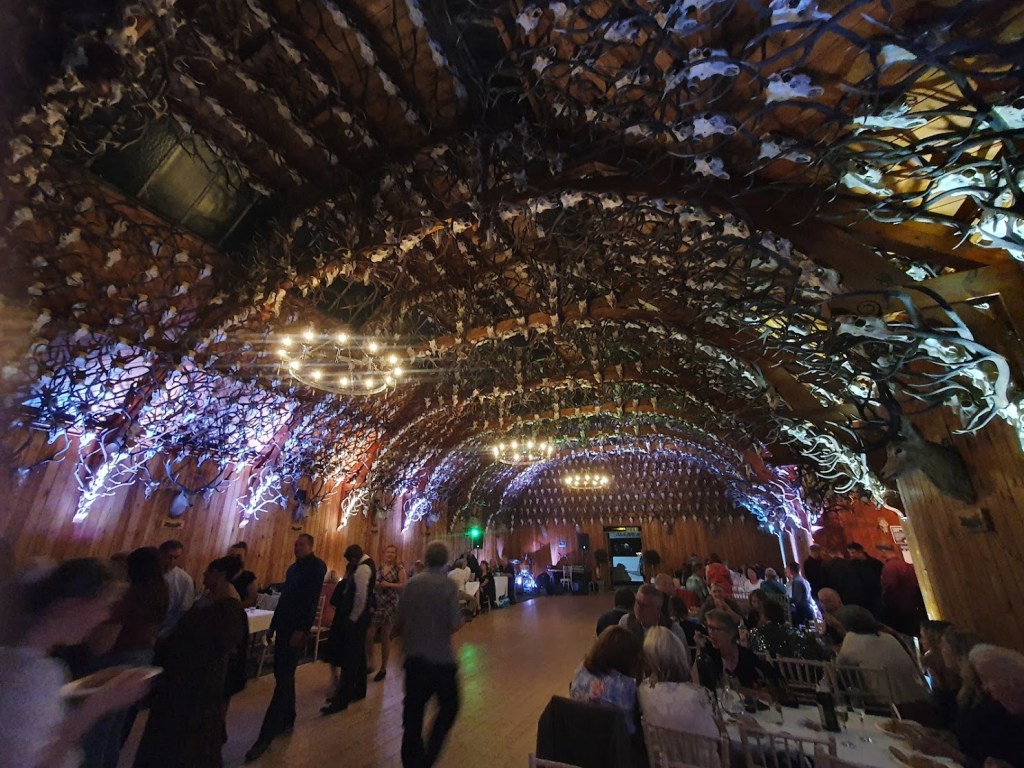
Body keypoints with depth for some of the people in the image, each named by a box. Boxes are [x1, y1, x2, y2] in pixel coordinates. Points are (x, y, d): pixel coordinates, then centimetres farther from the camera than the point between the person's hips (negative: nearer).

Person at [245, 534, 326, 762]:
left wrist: (301, 630, -22)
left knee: (284, 678, -3)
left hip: (296, 629, -8)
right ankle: (287, 721, 32)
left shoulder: (317, 566, -13)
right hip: (284, 626, 8)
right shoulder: (293, 568, 14)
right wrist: (273, 624, 14)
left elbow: (312, 599, -19)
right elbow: (284, 597, 17)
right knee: (283, 675, 17)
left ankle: (266, 736, 5)